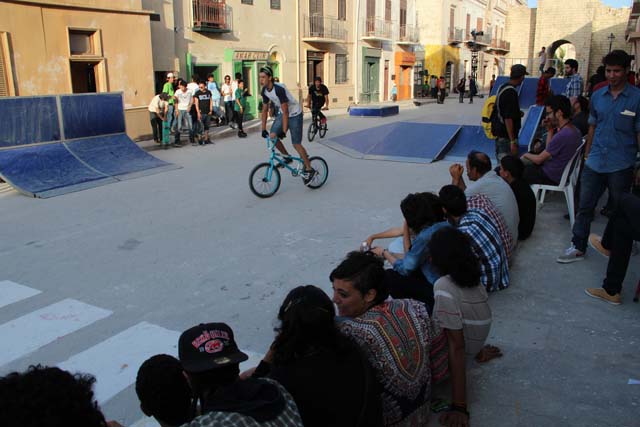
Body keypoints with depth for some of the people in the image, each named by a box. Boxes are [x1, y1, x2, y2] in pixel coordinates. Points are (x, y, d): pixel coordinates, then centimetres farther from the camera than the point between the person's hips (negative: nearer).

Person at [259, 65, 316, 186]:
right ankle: (287, 157, 14)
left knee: (296, 144, -7)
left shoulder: (279, 89, -31)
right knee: (272, 136, -8)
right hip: (281, 113, 7)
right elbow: (265, 110, 3)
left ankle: (309, 170, 6)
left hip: (294, 115, -7)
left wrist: (284, 132, -30)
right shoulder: (264, 91, -6)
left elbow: (285, 112, -30)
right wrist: (263, 129, 0)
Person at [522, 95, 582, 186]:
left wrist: (526, 155, 2)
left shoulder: (561, 136, -28)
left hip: (552, 178, -9)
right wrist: (550, 130, 2)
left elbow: (539, 159, -19)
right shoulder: (575, 130, 2)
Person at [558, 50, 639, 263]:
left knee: (619, 210, 13)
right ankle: (578, 247, 16)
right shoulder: (597, 96, 6)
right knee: (584, 206, 6)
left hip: (621, 165, -3)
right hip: (595, 163, 4)